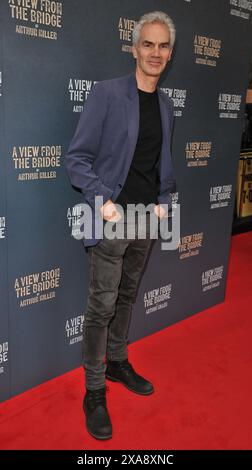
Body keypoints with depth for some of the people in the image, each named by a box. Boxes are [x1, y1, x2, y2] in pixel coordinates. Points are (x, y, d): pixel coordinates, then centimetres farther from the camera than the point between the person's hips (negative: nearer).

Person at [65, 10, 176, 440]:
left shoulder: (165, 104, 10)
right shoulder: (106, 93, -9)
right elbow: (77, 158, -11)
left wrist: (164, 200, 6)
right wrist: (104, 202, -18)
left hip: (148, 219, 6)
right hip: (113, 219, -6)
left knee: (126, 297, 17)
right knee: (102, 306, 0)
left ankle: (117, 363, 36)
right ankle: (94, 391, 15)